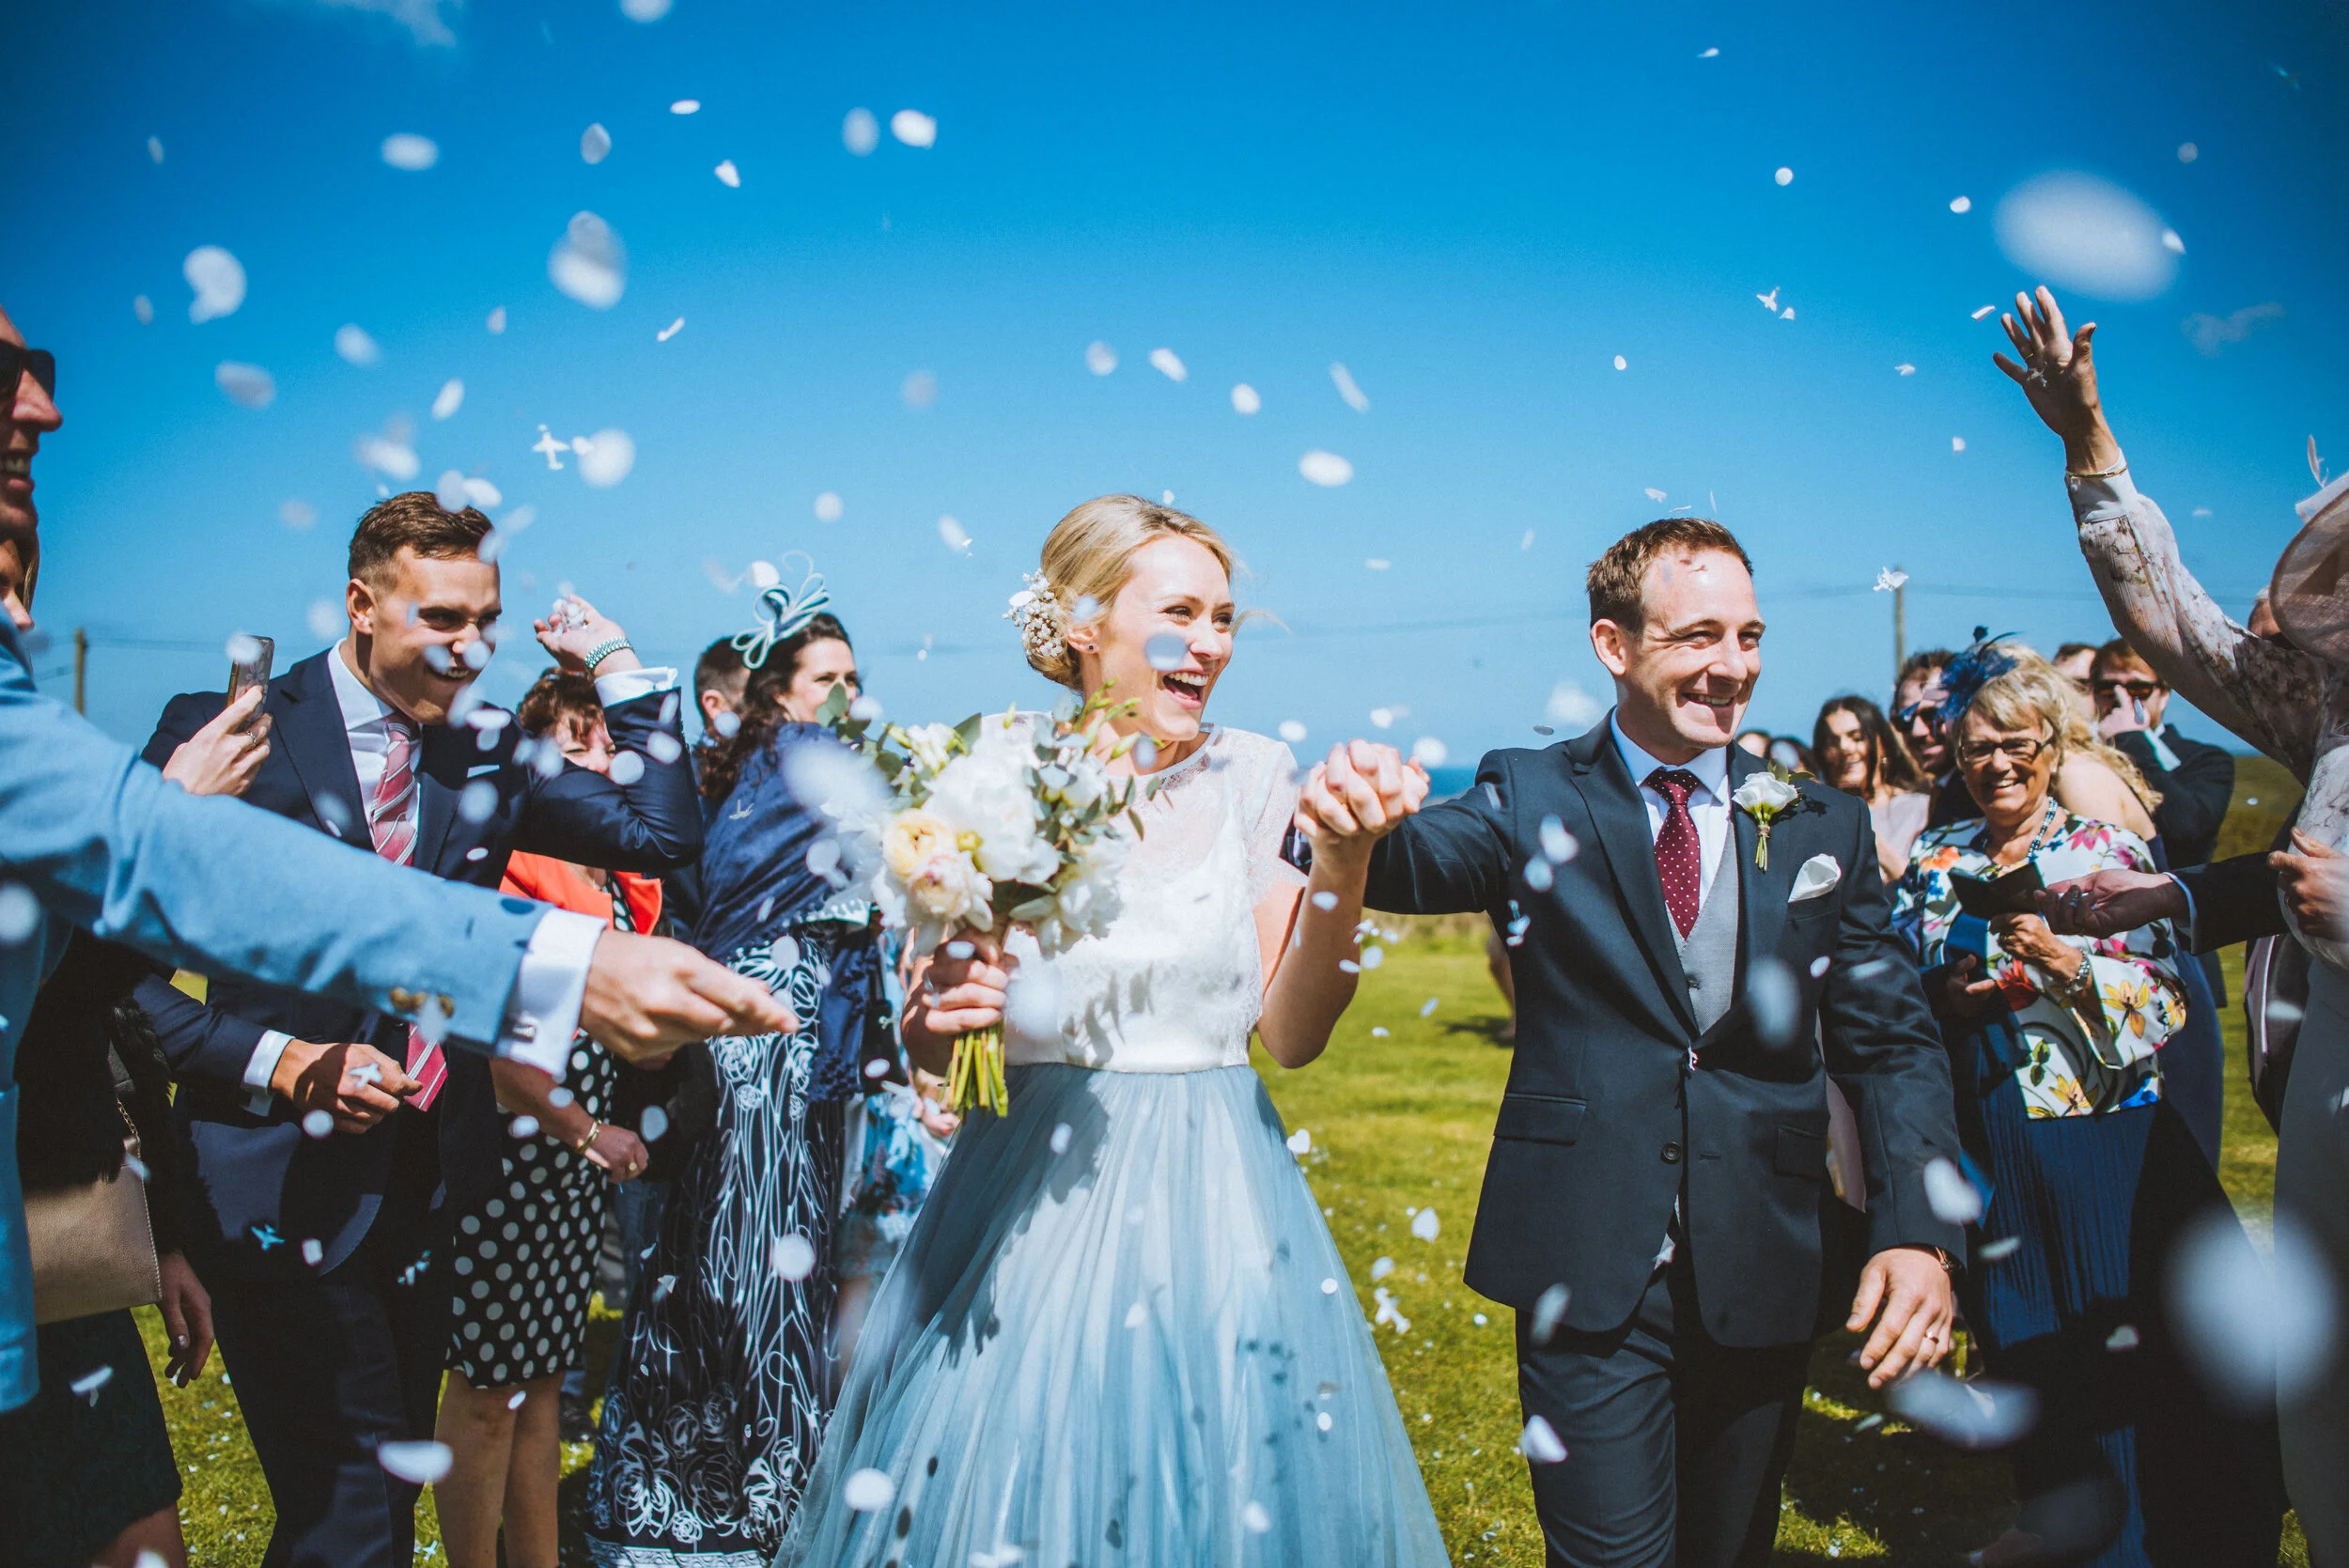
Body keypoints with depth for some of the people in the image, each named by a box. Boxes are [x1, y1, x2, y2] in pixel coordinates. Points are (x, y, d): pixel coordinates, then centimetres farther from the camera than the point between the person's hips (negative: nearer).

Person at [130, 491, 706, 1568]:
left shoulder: (486, 752, 7)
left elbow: (666, 833, 2)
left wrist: (617, 666, -1)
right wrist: (276, 1063, -17)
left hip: (430, 1186, 6)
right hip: (285, 1188, -5)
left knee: (398, 1480, 17)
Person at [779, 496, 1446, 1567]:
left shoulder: (1251, 776, 0)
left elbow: (1291, 1034, -3)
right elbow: (924, 1051, 3)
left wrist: (1342, 858, -14)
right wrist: (939, 1012, -20)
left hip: (1212, 1198, 1)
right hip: (1031, 1198, -1)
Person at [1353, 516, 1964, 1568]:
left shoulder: (1823, 827, 5)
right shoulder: (1535, 796, -2)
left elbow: (1890, 1040, 2)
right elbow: (1419, 863, -20)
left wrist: (1917, 1231, -12)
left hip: (1763, 1281, 3)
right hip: (1589, 1273, -3)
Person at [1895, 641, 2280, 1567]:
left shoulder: (2109, 851, -2)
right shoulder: (1934, 861, 7)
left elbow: (2165, 1002, -10)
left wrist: (2063, 962, -24)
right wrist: (1949, 994, -11)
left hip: (2105, 1145, -3)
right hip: (1992, 1153, 3)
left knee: (2127, 1346, 1)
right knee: (2027, 1347, 13)